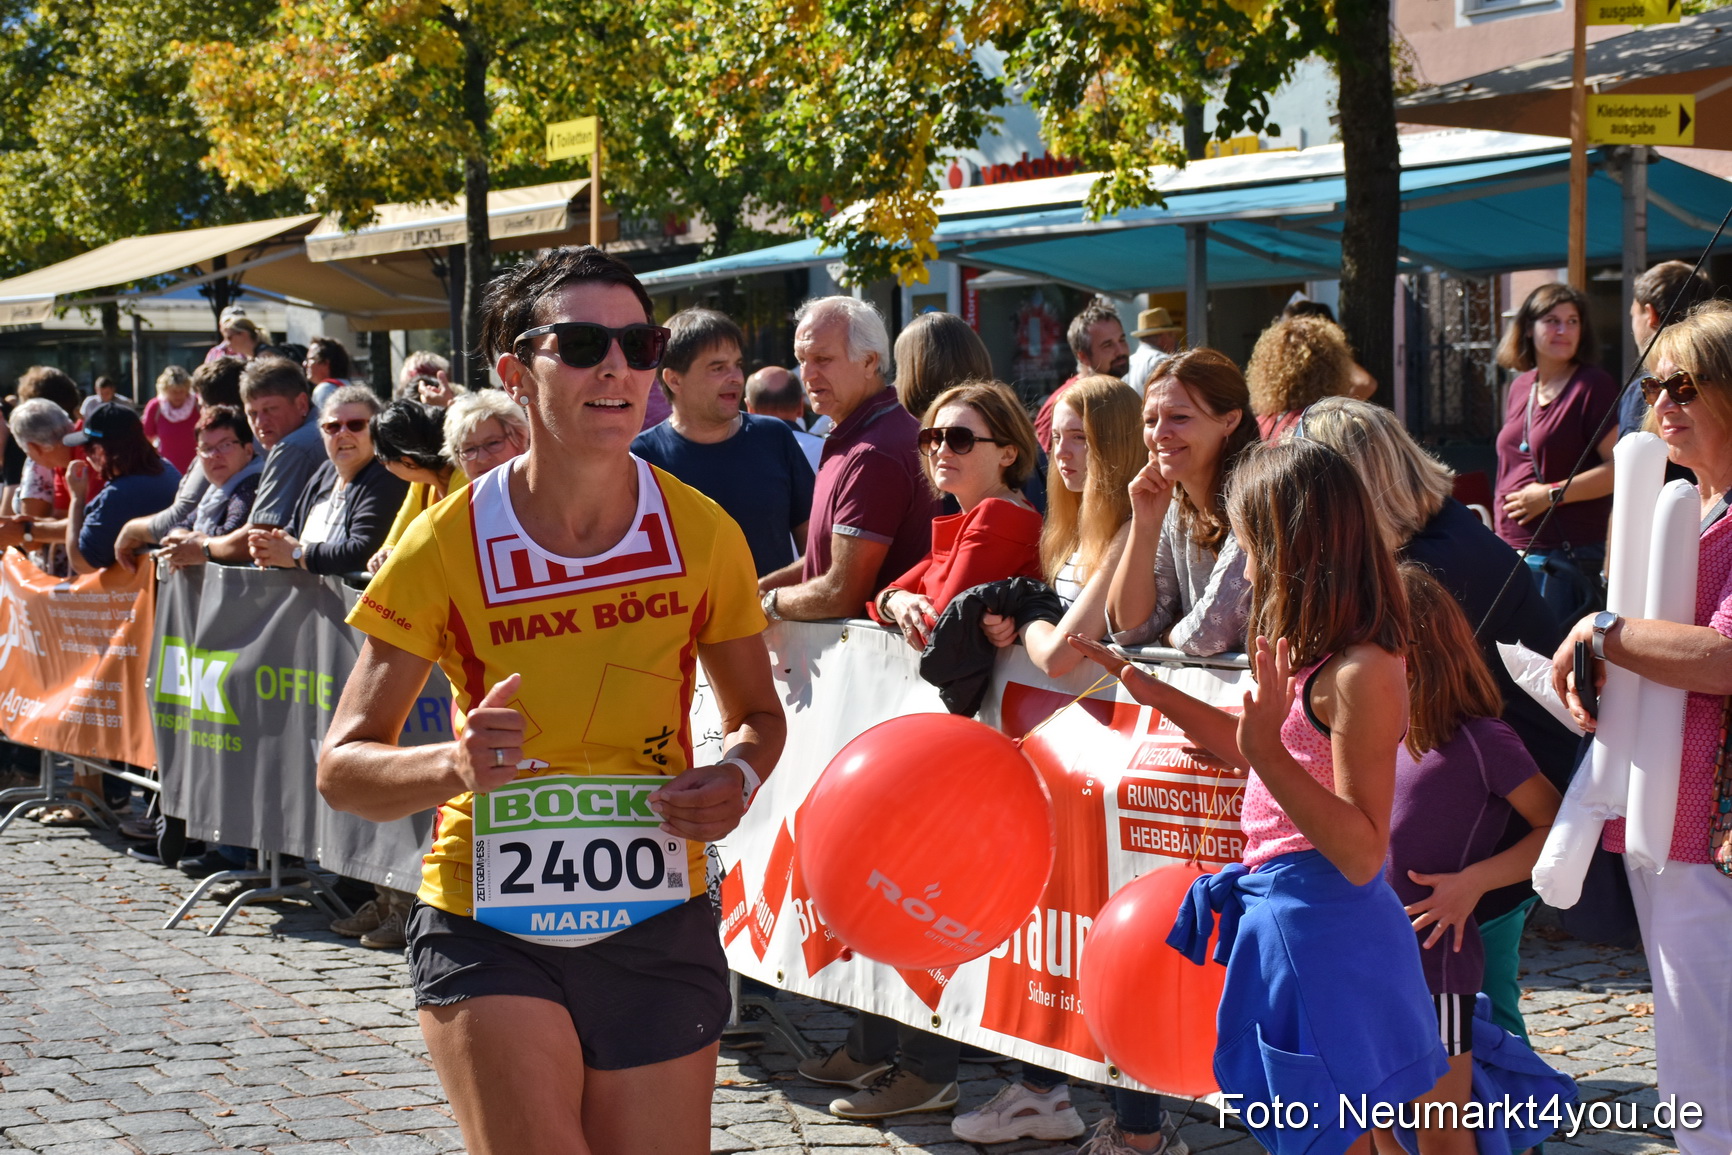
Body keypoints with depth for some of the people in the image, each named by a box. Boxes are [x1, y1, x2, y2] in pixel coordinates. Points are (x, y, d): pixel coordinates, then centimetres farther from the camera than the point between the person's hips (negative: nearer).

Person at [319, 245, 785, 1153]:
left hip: (658, 926, 3)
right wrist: (452, 765, -29)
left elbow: (756, 712, 13)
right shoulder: (447, 545, -10)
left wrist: (736, 777, -11)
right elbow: (341, 767, -8)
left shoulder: (700, 534, -3)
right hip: (489, 929, -2)